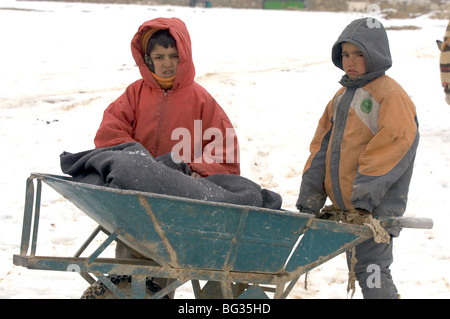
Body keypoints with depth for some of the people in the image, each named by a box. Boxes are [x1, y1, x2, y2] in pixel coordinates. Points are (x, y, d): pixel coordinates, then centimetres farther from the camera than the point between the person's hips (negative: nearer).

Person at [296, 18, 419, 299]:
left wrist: (365, 195, -21)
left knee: (370, 268, -9)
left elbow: (392, 148, -18)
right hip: (344, 206, 8)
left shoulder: (390, 95, -10)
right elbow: (323, 146, 16)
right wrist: (310, 198, 9)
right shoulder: (343, 96, 15)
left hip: (376, 207, -8)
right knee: (358, 266, 13)